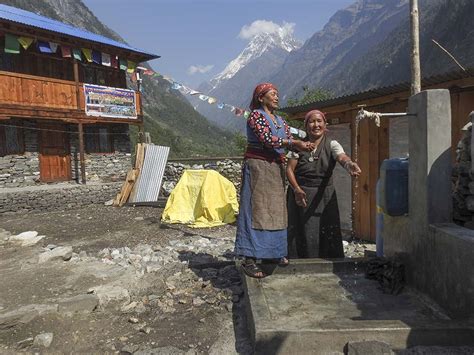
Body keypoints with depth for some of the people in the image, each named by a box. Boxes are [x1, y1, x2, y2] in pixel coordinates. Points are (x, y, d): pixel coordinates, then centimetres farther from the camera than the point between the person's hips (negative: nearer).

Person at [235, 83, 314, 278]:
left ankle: (272, 252, 22)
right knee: (256, 211, -10)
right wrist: (294, 142, -16)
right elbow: (267, 139, -18)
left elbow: (289, 141, 9)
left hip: (276, 169, 8)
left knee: (275, 210, 9)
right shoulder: (256, 115, -4)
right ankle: (249, 259, -7)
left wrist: (303, 145, -11)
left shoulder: (280, 120, 18)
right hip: (258, 167, -7)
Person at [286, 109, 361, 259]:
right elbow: (289, 168, -3)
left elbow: (342, 157, -20)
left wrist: (349, 164, -44)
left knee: (327, 232, -2)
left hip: (324, 196, 0)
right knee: (302, 233, -2)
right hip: (301, 194, 0)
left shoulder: (332, 144, 0)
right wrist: (297, 189, -18)